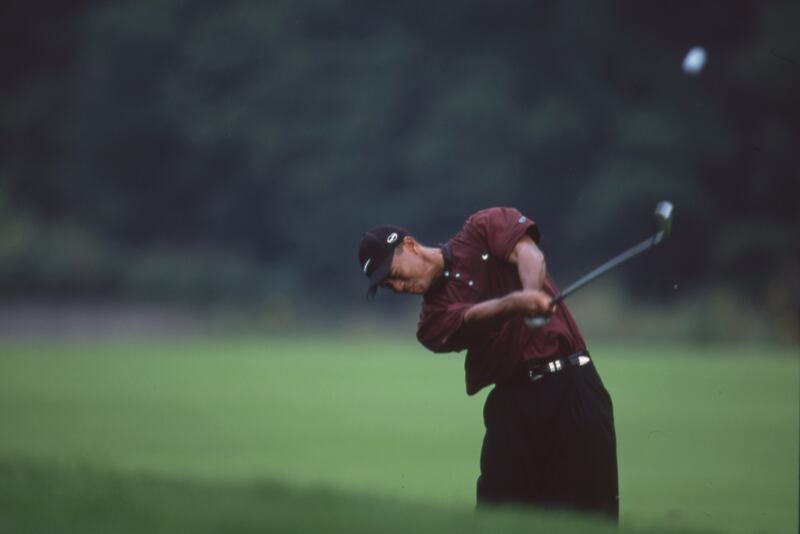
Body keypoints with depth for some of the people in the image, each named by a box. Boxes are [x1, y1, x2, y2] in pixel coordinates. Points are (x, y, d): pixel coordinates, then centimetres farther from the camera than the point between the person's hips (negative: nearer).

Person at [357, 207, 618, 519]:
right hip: (512, 399, 2)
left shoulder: (484, 228, 7)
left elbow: (528, 253, -11)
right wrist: (518, 303, -34)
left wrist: (533, 292, -34)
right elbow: (474, 317, -13)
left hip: (571, 384, -2)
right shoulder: (434, 320, 7)